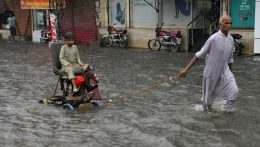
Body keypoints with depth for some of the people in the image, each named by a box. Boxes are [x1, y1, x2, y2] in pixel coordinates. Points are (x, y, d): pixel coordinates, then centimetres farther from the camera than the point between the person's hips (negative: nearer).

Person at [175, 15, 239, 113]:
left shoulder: (231, 39, -1)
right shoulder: (214, 38, -19)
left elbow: (230, 59, 12)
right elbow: (199, 55, -16)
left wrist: (230, 73, 20)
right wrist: (186, 69, -20)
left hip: (224, 71, 4)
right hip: (211, 72, -4)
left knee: (234, 91, -13)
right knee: (209, 96, 10)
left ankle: (226, 110, 9)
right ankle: (207, 110, 39)